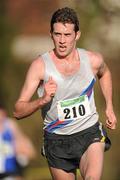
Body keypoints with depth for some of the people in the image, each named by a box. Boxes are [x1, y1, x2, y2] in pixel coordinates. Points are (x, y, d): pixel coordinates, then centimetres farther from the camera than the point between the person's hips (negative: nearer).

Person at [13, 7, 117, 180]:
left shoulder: (93, 60, -6)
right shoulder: (40, 65, -13)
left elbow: (104, 73, 23)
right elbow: (18, 111, -13)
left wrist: (109, 107, 18)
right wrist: (42, 100, -30)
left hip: (90, 134, 0)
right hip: (56, 139, 0)